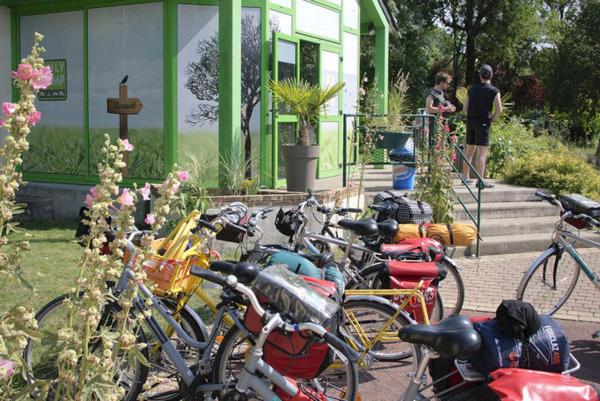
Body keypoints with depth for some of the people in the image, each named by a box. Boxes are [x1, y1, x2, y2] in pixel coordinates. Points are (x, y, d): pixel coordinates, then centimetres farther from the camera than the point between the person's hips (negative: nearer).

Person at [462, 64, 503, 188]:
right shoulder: (494, 91, -5)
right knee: (482, 152, -6)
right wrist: (493, 119, 5)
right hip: (483, 123, -5)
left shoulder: (472, 89, 9)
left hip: (471, 122, 5)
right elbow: (499, 110, -10)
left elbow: (465, 108, 11)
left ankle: (466, 177, 20)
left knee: (469, 151, 14)